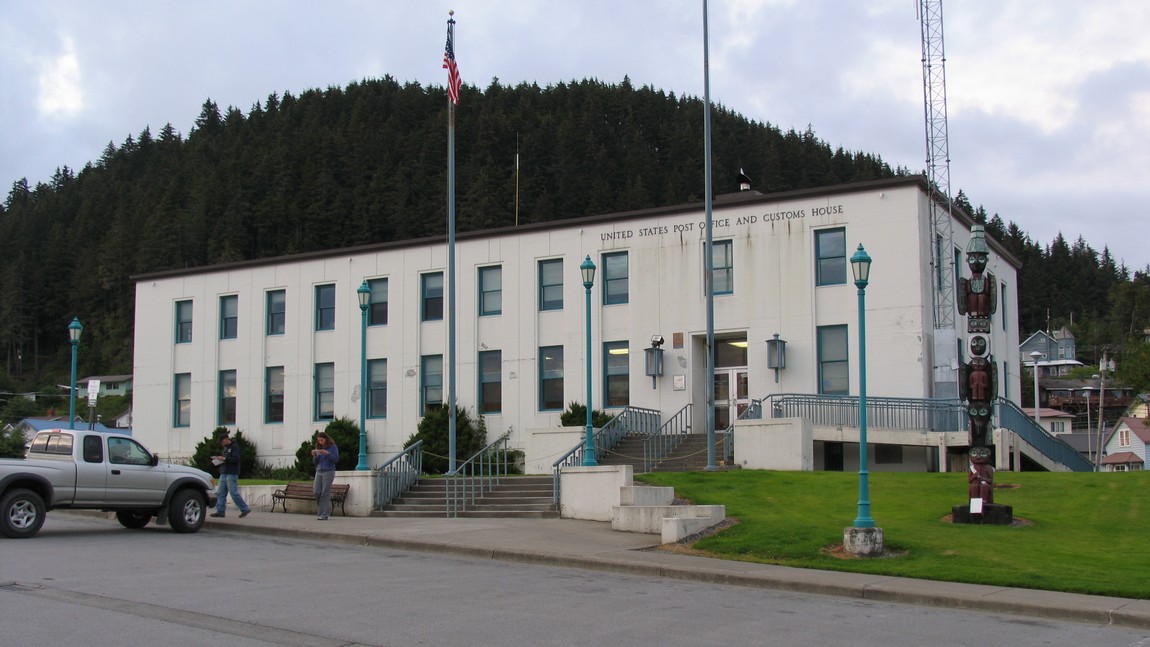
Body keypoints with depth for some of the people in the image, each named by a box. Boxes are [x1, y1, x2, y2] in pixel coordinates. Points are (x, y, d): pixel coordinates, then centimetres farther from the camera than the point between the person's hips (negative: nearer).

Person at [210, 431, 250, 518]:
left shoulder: (235, 447, -7)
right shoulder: (225, 448, 19)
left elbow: (236, 459, -17)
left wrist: (224, 458, -18)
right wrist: (218, 458, 7)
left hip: (232, 474, -9)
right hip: (224, 473, 9)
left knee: (234, 493, -10)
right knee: (220, 493, 3)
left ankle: (245, 509, -3)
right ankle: (220, 511, 4)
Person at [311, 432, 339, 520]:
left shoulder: (333, 447, 0)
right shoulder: (318, 448, 13)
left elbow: (336, 459, -8)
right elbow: (315, 462, 15)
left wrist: (327, 453, -18)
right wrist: (314, 456, -5)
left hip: (328, 472, -5)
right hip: (319, 472, 5)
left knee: (325, 493, -8)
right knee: (317, 492, -3)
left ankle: (324, 514, -6)